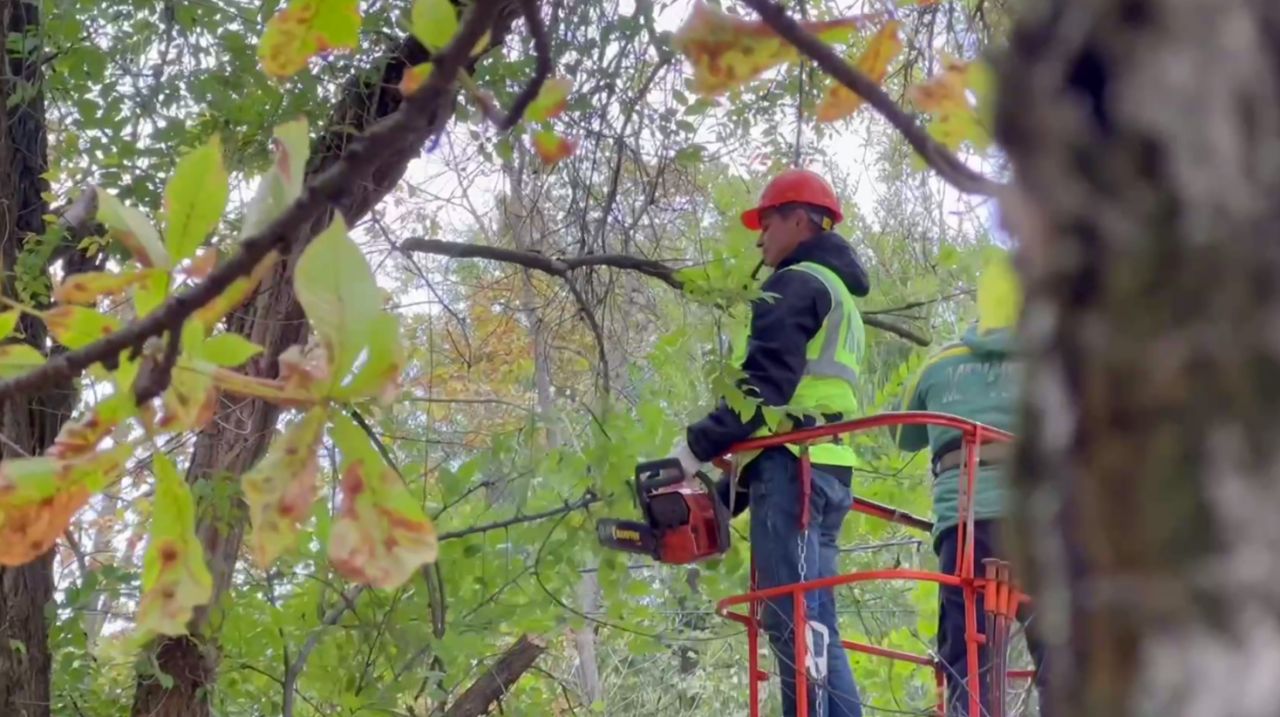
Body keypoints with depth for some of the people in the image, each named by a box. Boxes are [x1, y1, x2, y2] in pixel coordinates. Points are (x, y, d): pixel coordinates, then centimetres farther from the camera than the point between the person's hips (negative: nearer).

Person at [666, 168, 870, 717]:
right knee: (814, 626, 6)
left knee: (792, 622, -15)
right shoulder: (838, 295, 29)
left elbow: (766, 385, -16)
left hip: (793, 467, -10)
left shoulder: (797, 284, -3)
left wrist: (698, 446, -12)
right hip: (829, 470, 10)